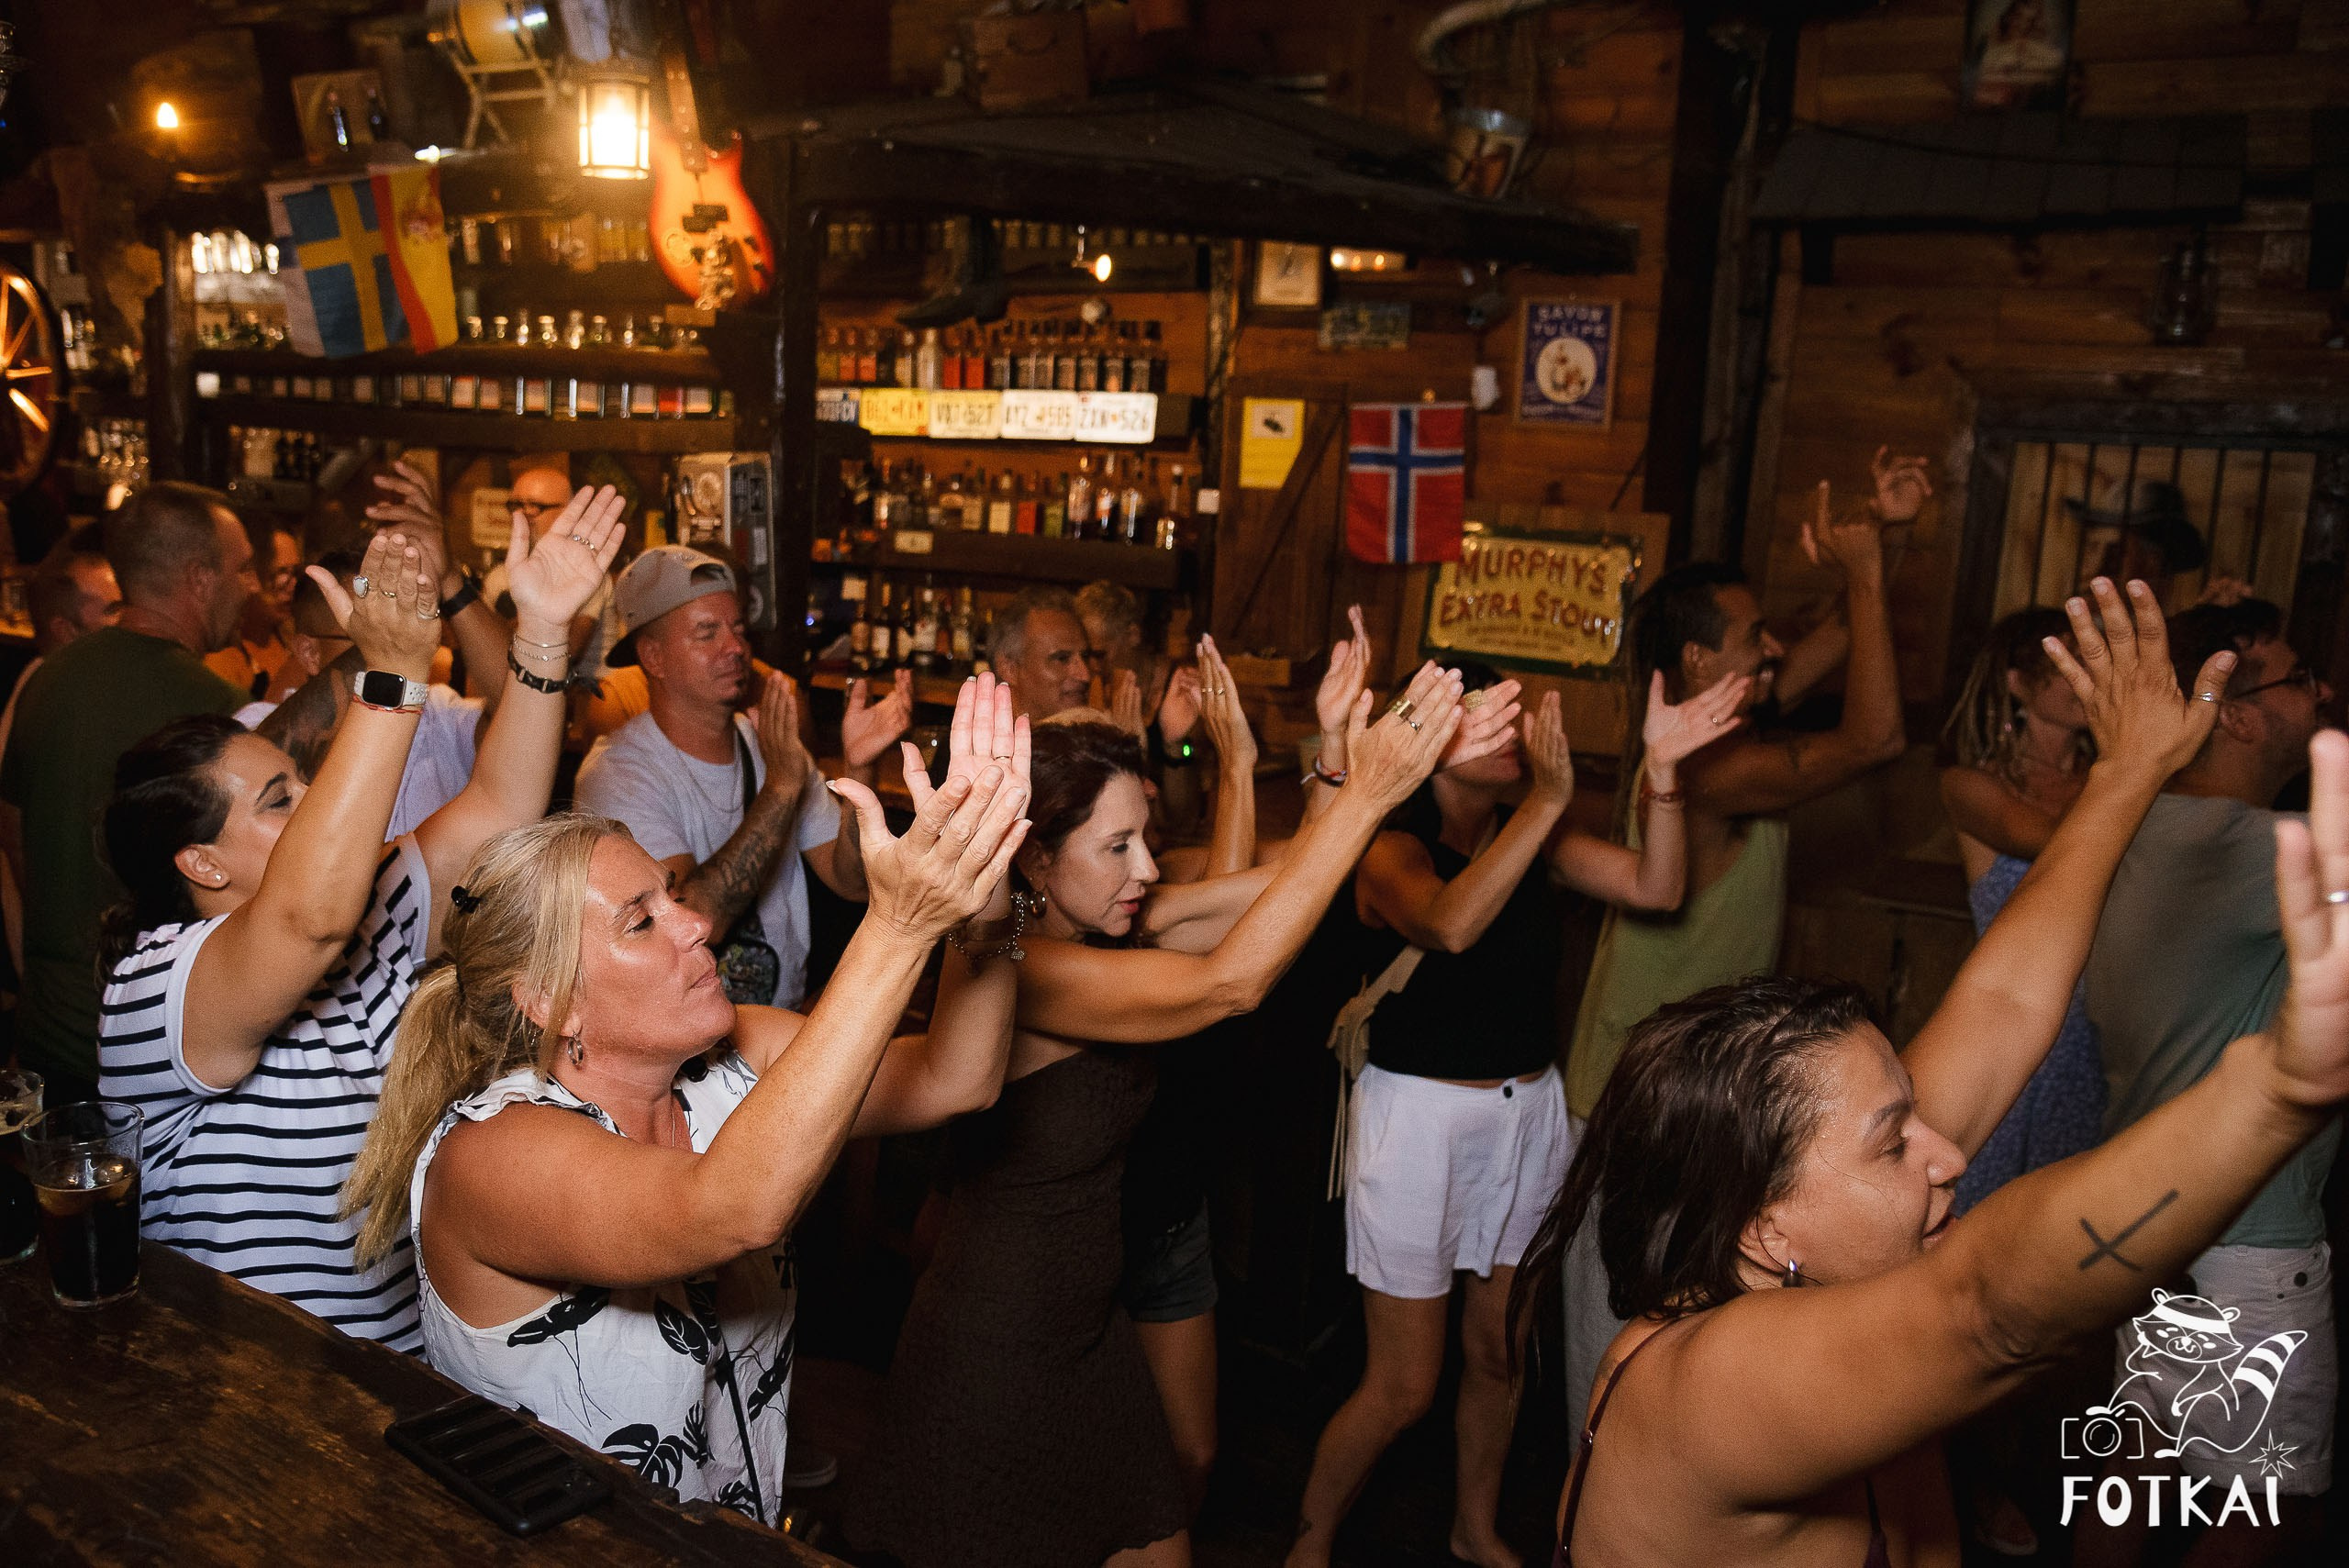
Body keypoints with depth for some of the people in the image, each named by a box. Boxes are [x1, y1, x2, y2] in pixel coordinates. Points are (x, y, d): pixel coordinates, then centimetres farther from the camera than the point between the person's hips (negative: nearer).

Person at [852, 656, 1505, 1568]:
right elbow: (1229, 984, -37)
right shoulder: (1019, 968, -28)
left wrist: (1396, 764, -20)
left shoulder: (1100, 931, -4)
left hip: (1087, 1332, 8)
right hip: (992, 1360, -7)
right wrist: (1365, 797, -37)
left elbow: (1267, 886, -8)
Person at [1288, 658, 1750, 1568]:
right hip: (1421, 1116, -6)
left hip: (1531, 1111, 6)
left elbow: (1655, 887, -8)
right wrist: (1547, 800, -38)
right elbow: (1449, 924, -36)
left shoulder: (1534, 836, 2)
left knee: (1499, 1349, 20)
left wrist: (1660, 770, -21)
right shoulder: (1394, 848, -15)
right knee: (1403, 1388, 3)